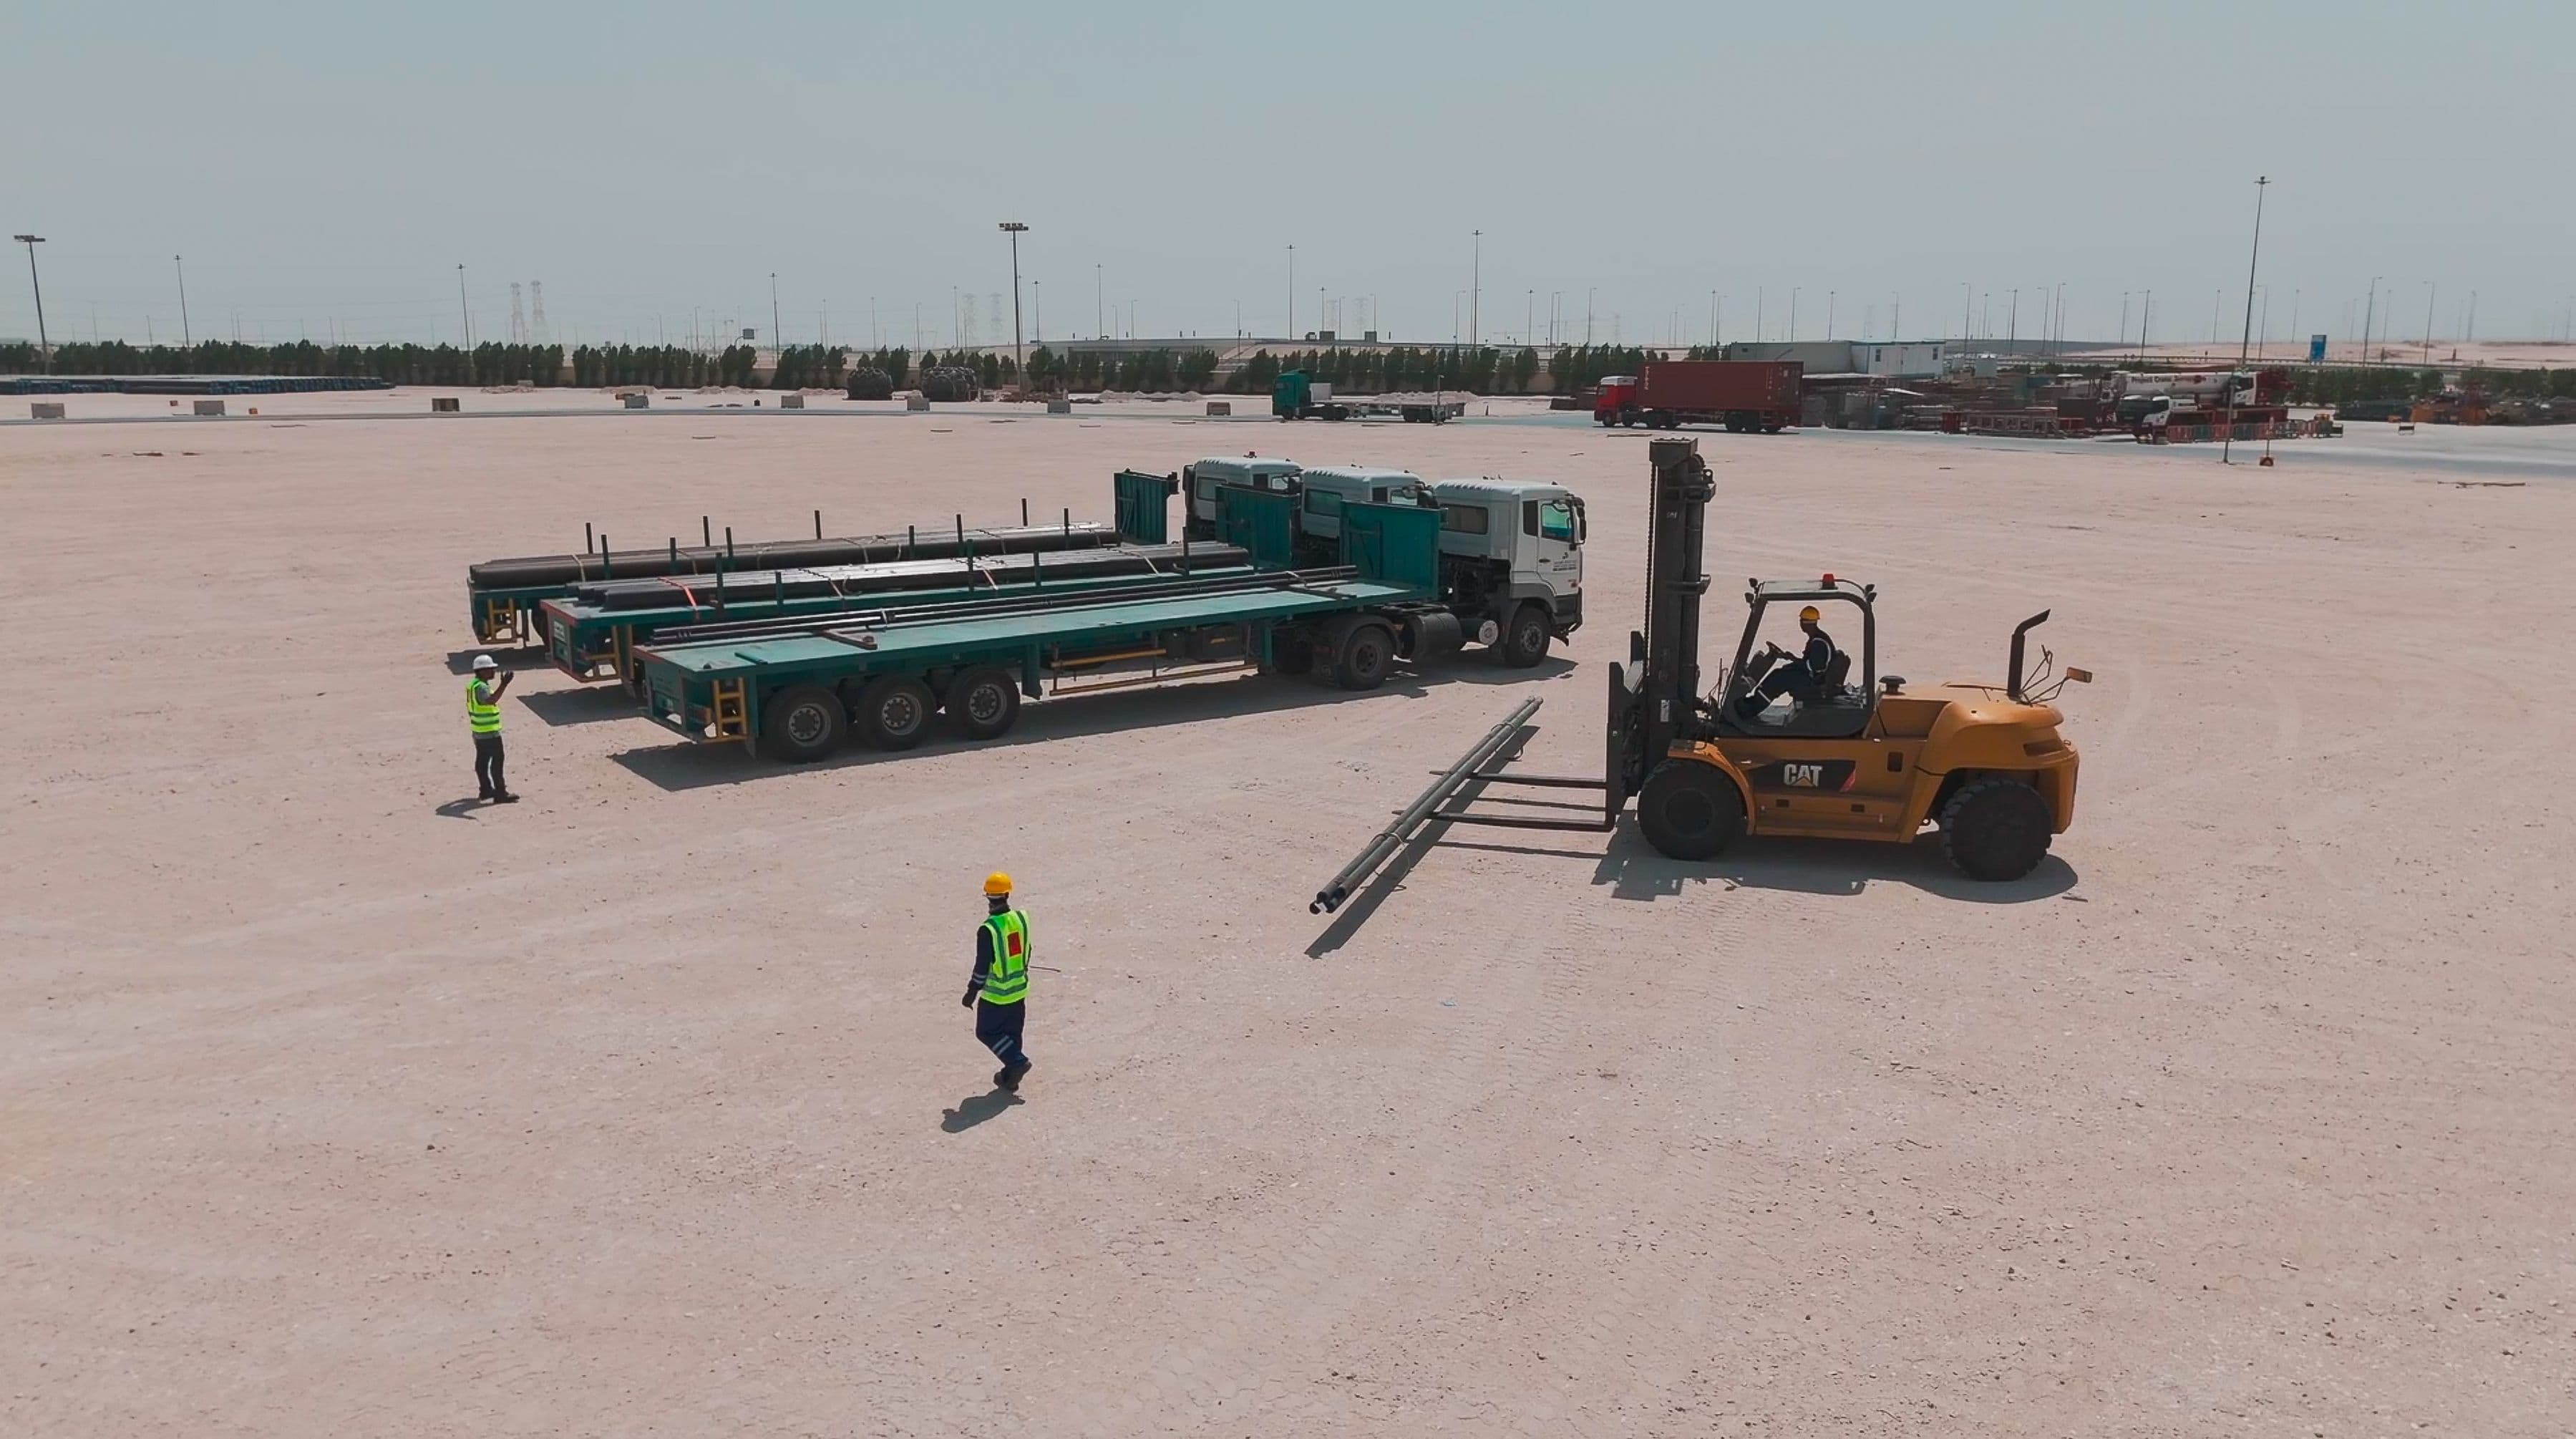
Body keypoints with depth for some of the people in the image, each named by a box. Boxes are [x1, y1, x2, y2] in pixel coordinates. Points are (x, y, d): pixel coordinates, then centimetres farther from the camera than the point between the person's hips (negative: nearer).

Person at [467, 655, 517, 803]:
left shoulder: (473, 684, 11)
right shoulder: (481, 687, -21)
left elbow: (470, 706, 21)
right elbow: (490, 700, -40)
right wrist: (504, 685, -48)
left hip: (479, 731, 10)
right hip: (489, 732, -10)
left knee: (482, 760, 17)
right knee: (497, 760, -7)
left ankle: (485, 789, 27)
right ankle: (500, 794, -7)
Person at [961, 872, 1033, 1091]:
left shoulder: (988, 929, -24)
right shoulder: (1021, 918, -5)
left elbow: (982, 967, -20)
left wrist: (972, 993, -8)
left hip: (996, 994, -6)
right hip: (1019, 990, 6)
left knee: (986, 1032, 12)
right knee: (1013, 1034, 18)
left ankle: (1017, 1061, 0)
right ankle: (1010, 1077, 25)